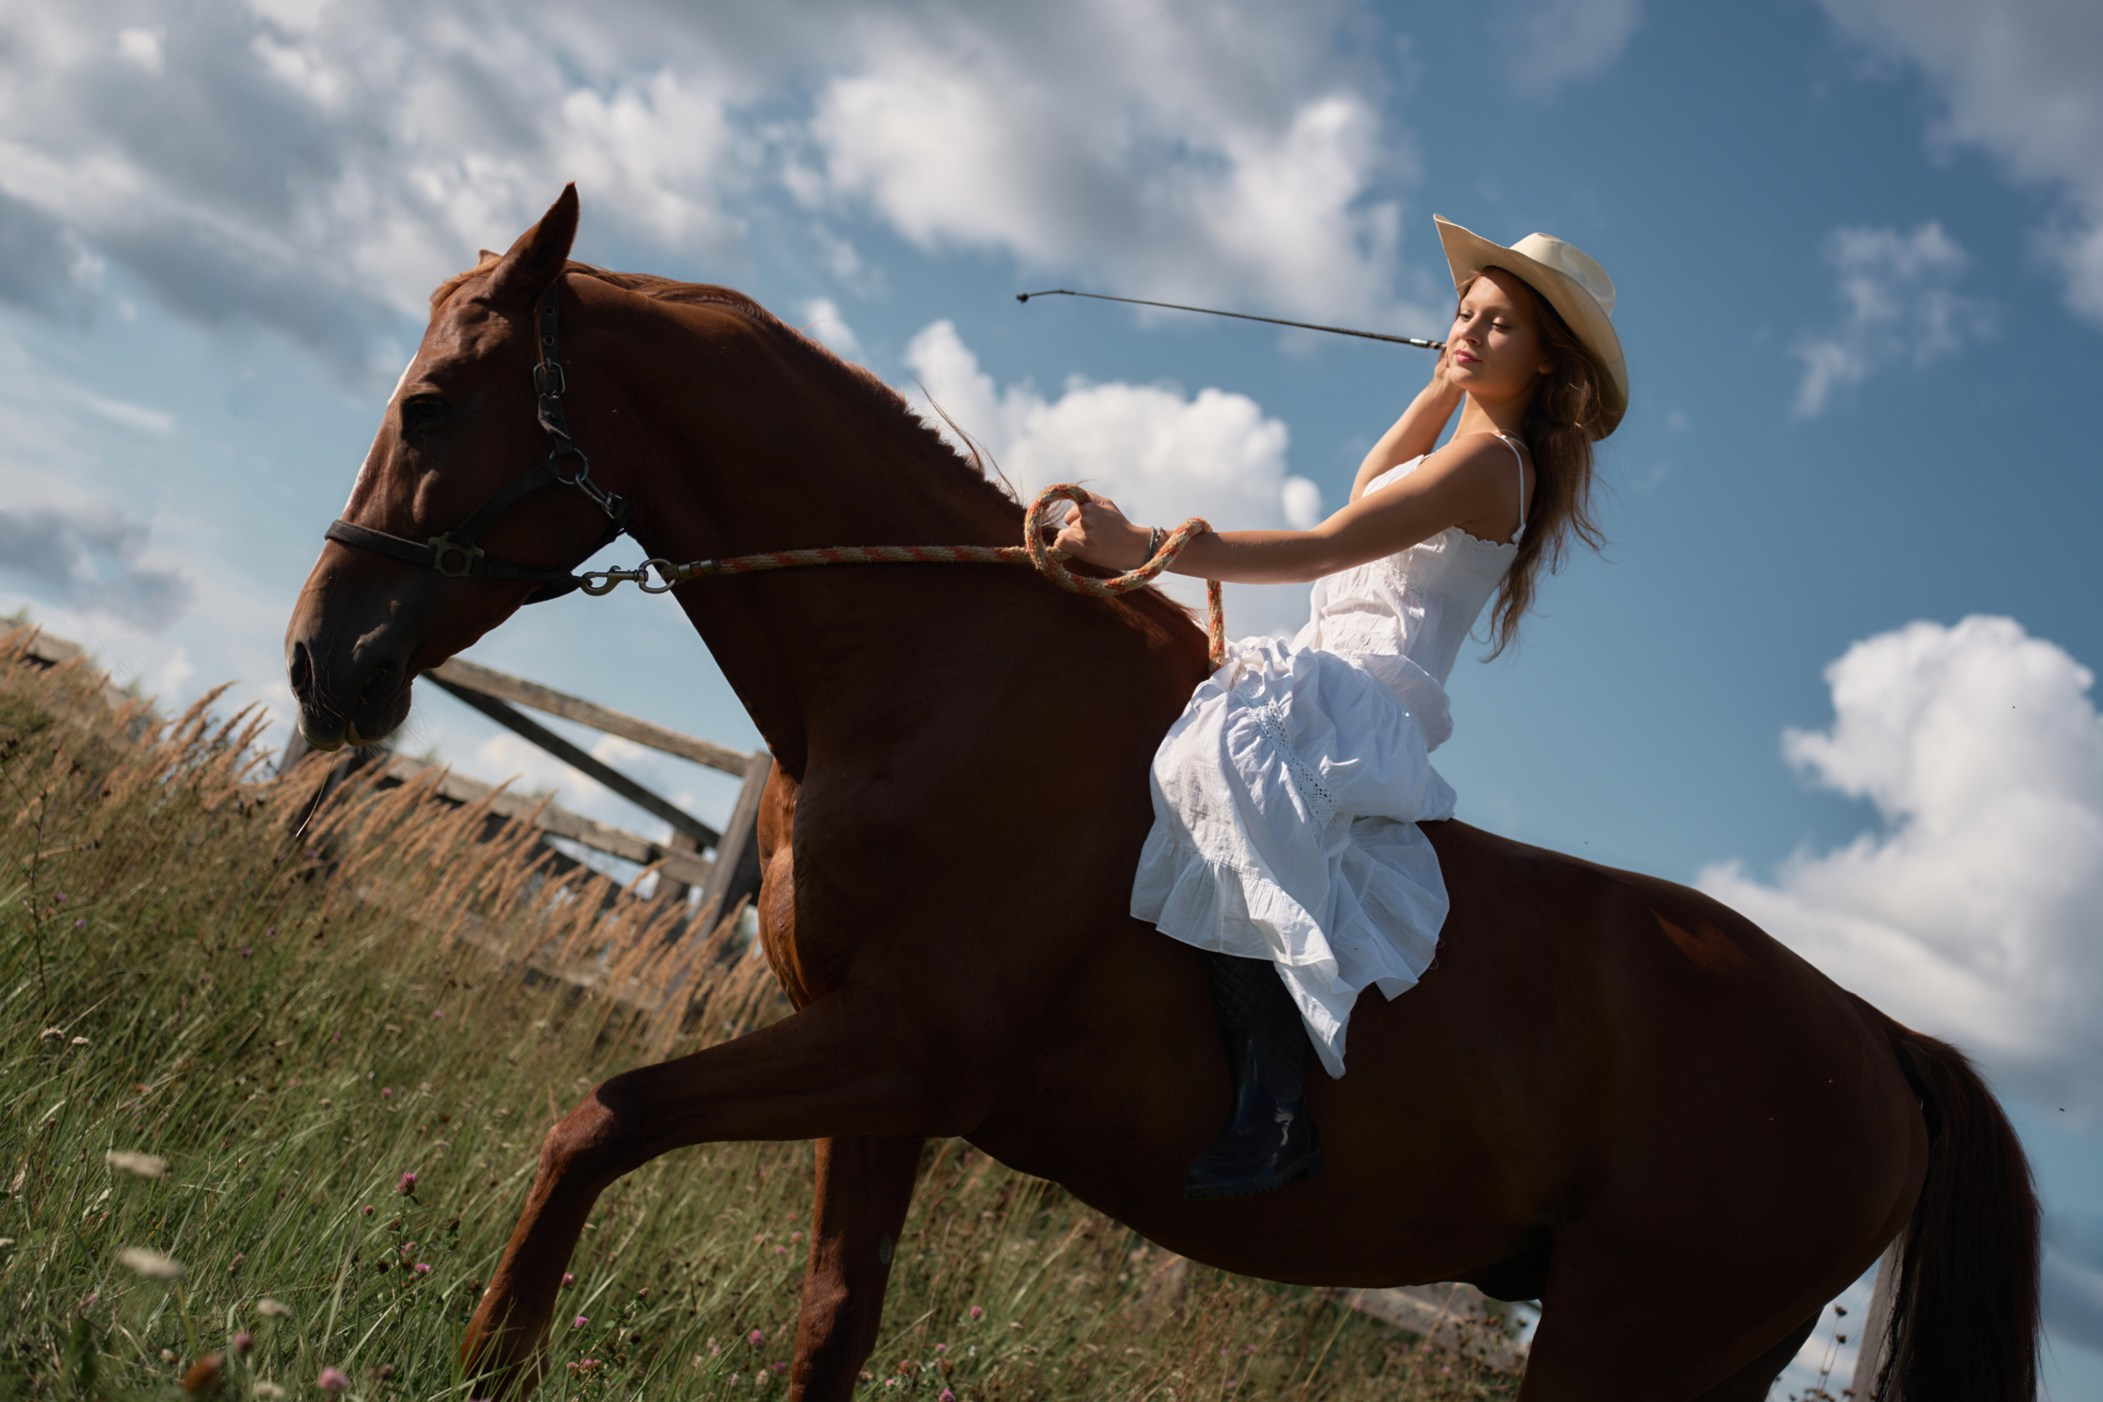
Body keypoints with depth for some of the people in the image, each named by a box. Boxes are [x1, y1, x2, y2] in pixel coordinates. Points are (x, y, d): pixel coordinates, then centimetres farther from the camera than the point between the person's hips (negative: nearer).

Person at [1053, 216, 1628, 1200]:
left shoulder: (1485, 463, -8)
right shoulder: (1477, 446, 23)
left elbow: (1324, 547, -19)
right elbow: (1371, 484, 40)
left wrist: (1146, 548, -25)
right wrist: (1447, 380, 31)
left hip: (1370, 691, -11)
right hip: (1326, 681, 11)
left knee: (1233, 758, -39)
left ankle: (1276, 1115, -42)